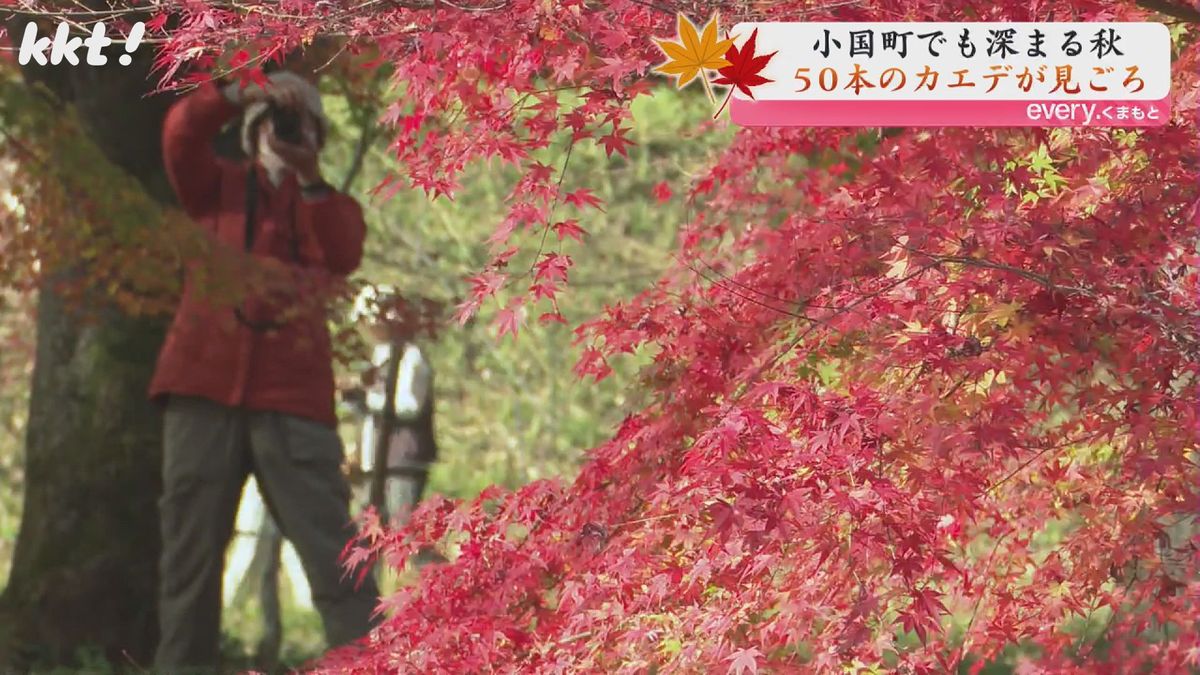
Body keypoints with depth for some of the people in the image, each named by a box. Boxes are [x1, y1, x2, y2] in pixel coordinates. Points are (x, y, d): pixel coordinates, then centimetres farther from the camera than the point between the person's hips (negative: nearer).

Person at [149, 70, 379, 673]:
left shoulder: (324, 202, 18)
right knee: (191, 544, 1)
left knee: (330, 546, -7)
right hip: (206, 385, 1)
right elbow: (181, 133, -1)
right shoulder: (218, 186, 18)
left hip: (292, 396, -1)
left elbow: (344, 256, -4)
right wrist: (242, 93, -11)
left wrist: (309, 176, -10)